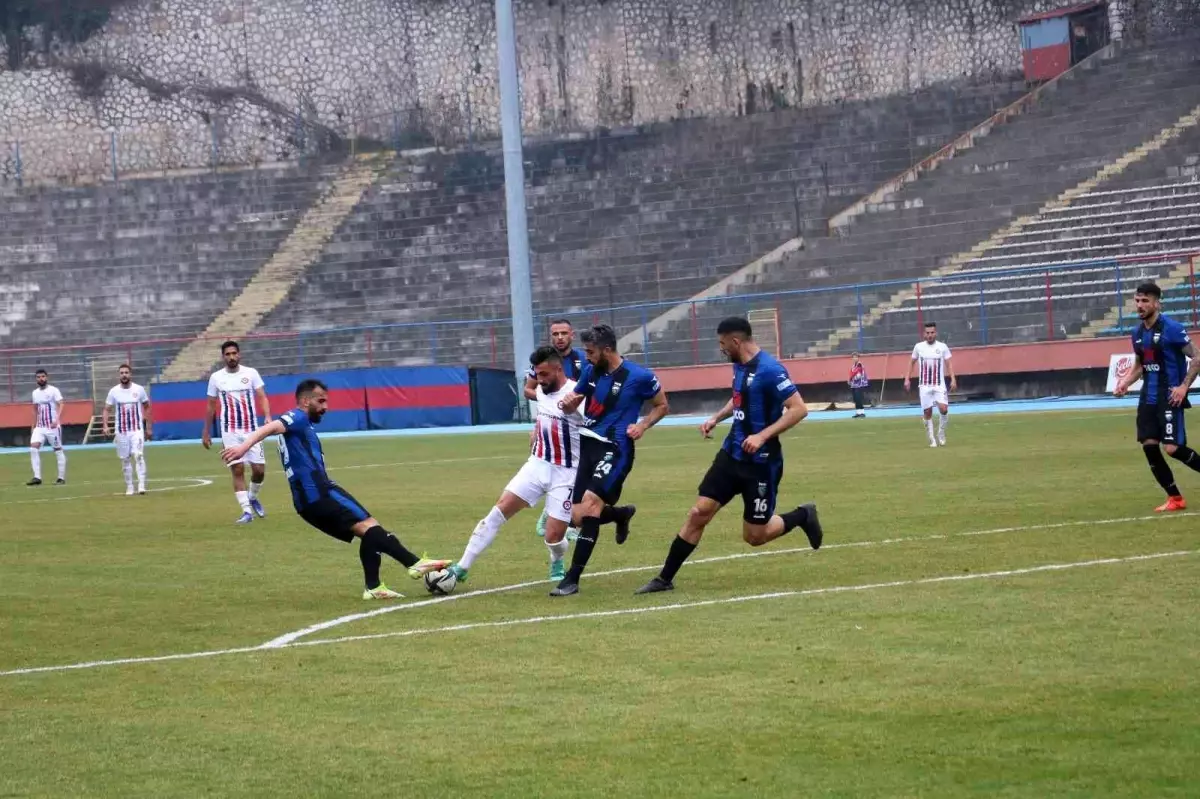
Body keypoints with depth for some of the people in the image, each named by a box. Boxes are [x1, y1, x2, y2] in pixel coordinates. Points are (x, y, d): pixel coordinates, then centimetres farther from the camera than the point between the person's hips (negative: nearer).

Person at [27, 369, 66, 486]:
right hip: (40, 427, 5)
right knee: (33, 447, -11)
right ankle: (37, 477, -11)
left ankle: (61, 478, 9)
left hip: (53, 426, -5)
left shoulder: (53, 391, -8)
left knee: (58, 450, 1)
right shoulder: (35, 393, 11)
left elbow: (60, 406, -17)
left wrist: (57, 420, -31)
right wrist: (33, 426, 20)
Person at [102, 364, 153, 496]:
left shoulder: (139, 389, -1)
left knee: (138, 455, -18)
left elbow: (147, 408, 9)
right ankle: (129, 487, 17)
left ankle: (141, 485, -20)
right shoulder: (113, 391, 0)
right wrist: (105, 426, -13)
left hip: (137, 430, -2)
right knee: (125, 459, 6)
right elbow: (106, 410, 2)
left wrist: (149, 427, 7)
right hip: (121, 431, 2)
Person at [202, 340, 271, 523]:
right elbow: (211, 406, 11)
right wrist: (206, 432, 11)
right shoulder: (216, 377, 3)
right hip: (230, 432, 0)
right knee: (237, 470, -7)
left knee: (259, 469, 0)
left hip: (251, 430, 0)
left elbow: (262, 397, -4)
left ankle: (252, 498, 29)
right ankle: (246, 511, -4)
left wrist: (267, 417, -21)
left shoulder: (251, 373, 0)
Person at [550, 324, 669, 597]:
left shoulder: (639, 376, -10)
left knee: (589, 504, -24)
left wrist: (643, 426, -12)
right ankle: (622, 514, 39)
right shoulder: (590, 371, 4)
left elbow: (662, 406, 5)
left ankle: (572, 579, -20)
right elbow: (573, 403, 17)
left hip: (615, 449, -6)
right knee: (578, 518, 4)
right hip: (588, 446, 6)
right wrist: (567, 404, -8)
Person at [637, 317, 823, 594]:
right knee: (698, 513, -1)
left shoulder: (769, 370, -20)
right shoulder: (739, 366, 6)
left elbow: (799, 409, -23)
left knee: (754, 536, 2)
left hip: (760, 463, -7)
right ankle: (665, 579, 4)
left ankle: (803, 516, 28)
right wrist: (717, 418, 10)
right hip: (731, 455, 7)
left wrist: (763, 436, -28)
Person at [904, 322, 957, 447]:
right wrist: (907, 379, 7)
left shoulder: (942, 347, 0)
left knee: (943, 409, -18)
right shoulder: (919, 347, 3)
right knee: (927, 413, 0)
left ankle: (941, 433, 5)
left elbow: (949, 364, 0)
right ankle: (932, 439, 11)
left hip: (939, 385, -1)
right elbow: (912, 362, 14)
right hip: (925, 386, 1)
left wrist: (953, 379, -13)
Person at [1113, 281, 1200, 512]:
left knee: (1173, 448, -15)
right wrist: (1125, 382, 4)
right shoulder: (1137, 333, 10)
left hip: (1169, 397, -7)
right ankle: (1175, 498, 9)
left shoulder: (1171, 329, -12)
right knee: (1149, 445, -1)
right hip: (1148, 397, 7)